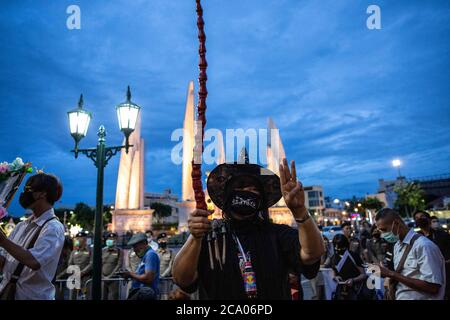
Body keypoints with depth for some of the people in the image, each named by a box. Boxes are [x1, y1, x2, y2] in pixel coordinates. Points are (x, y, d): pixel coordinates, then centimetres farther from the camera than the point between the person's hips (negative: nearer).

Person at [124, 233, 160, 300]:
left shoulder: (150, 254, -15)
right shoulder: (145, 255, 16)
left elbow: (148, 278, -23)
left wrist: (131, 275, -11)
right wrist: (130, 274, 0)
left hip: (145, 294, -9)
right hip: (141, 293, 9)